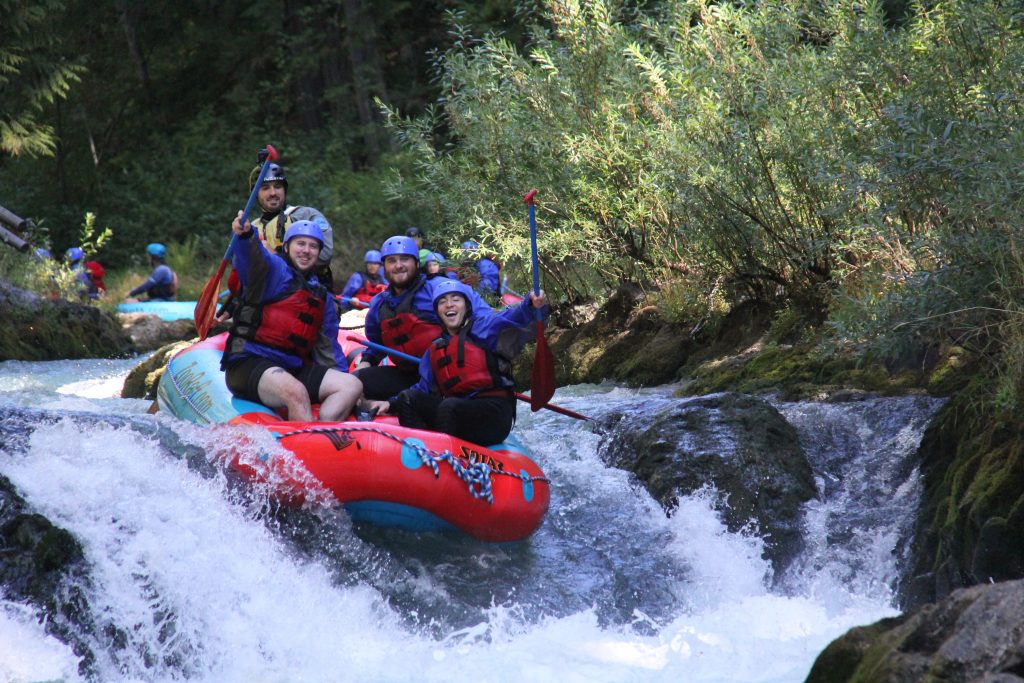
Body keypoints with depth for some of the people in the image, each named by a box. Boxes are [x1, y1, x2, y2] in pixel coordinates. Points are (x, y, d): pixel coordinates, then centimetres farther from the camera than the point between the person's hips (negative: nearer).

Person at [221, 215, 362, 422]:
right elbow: (252, 258, -24)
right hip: (248, 364, -7)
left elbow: (328, 349, 26)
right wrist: (245, 235, -46)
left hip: (292, 369, 7)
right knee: (296, 391, -36)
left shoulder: (323, 297, 23)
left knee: (352, 385, -12)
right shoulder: (273, 269, 1)